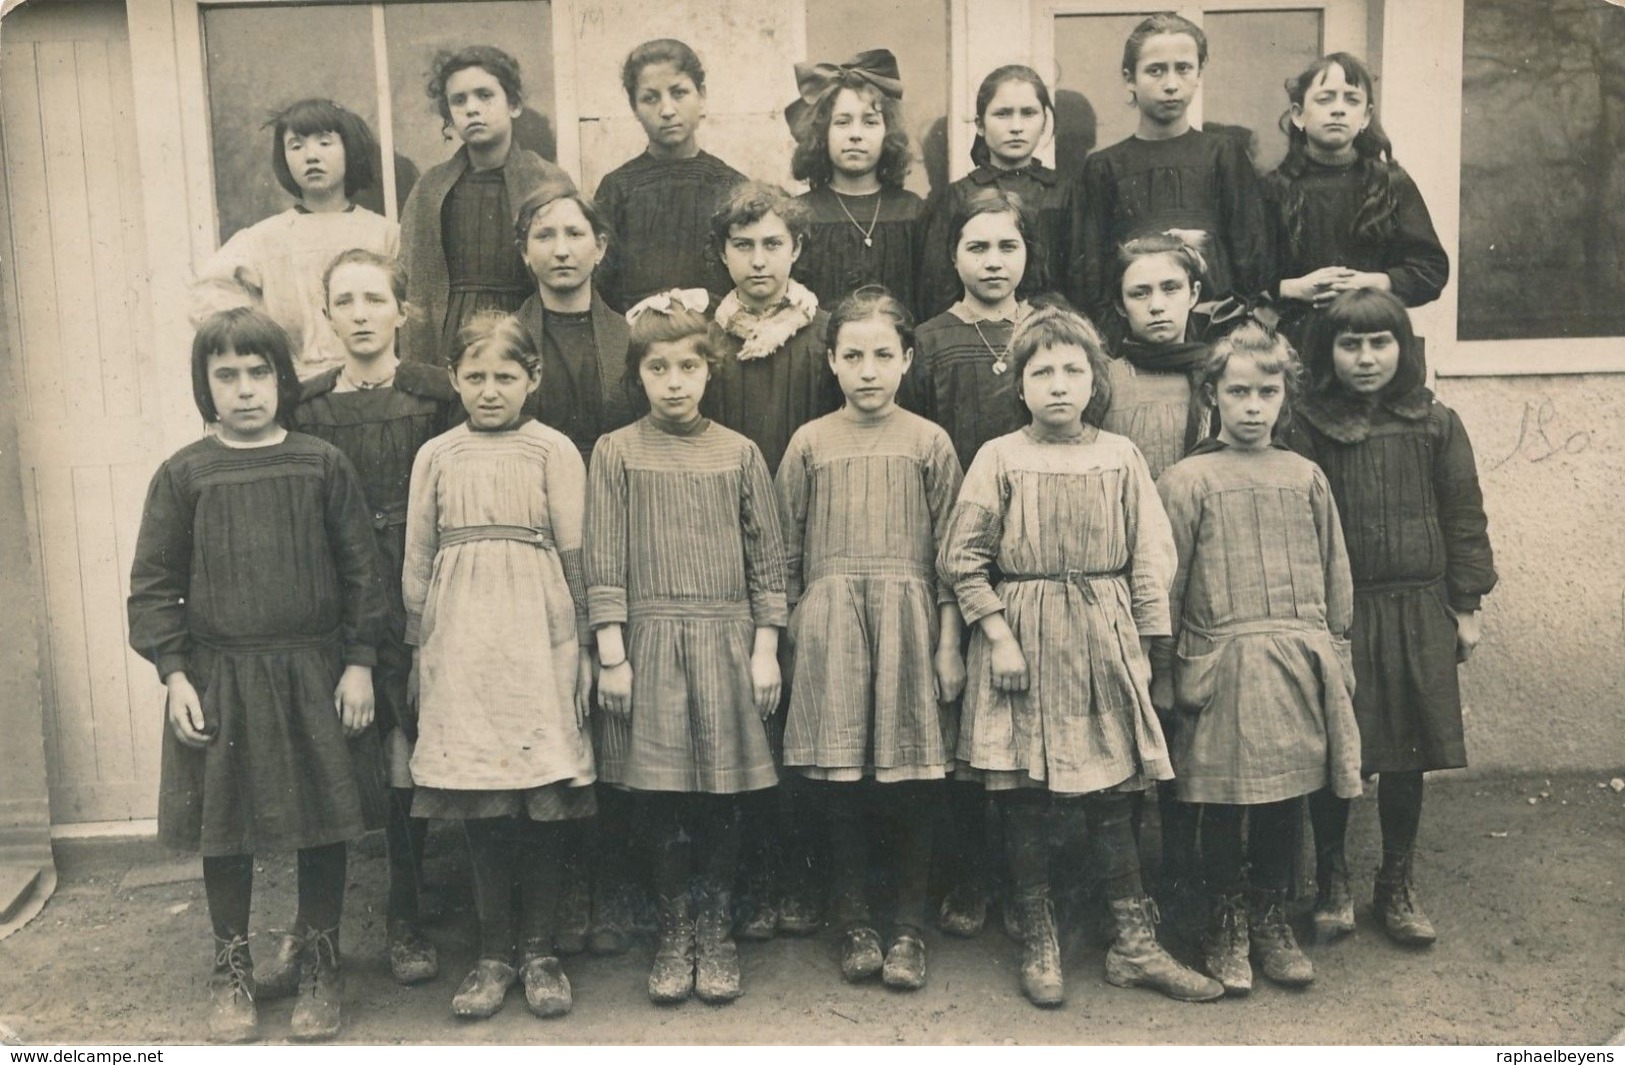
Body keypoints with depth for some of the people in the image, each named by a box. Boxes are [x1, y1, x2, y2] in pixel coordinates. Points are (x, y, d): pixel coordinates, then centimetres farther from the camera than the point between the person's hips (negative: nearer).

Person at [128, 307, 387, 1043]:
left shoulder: (322, 466, -1)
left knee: (324, 823, 9)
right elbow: (154, 581, 2)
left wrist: (358, 663, -3)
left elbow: (360, 568, 1)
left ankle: (320, 966, 27)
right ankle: (232, 970, 29)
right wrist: (173, 673, -5)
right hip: (218, 677, 0)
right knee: (224, 829, 10)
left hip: (314, 673, 0)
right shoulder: (183, 476, 0)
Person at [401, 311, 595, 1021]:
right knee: (478, 801, 4)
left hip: (537, 636, -2)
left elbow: (575, 553, 3)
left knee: (546, 796, 1)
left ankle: (538, 949, 16)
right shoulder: (436, 456, 10)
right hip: (462, 639, 2)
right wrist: (420, 647, 11)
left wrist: (579, 643, 3)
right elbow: (417, 561, 13)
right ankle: (495, 950, 18)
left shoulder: (553, 450, 3)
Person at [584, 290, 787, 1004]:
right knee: (661, 796, 4)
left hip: (726, 639, 1)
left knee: (723, 797, 5)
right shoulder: (617, 453, 2)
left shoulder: (740, 454, 6)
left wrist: (766, 648, 2)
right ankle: (675, 930, 21)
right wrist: (611, 653, -5)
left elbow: (768, 558, 7)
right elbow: (603, 561, 0)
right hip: (650, 640, -1)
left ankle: (715, 930, 21)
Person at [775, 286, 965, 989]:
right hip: (830, 626, 1)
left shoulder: (929, 443, 5)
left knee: (912, 785, 2)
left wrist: (949, 644, 2)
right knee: (841, 782, 4)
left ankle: (907, 928, 17)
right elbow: (788, 553, 10)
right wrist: (792, 634, 7)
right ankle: (855, 924, 19)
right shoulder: (810, 443, 6)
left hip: (908, 623, 0)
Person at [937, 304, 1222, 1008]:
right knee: (1020, 798, 5)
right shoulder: (1000, 458, -2)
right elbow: (961, 560, -3)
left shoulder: (1120, 458, 3)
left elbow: (1150, 560, 5)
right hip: (1021, 638, -1)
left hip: (1102, 639, 1)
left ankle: (1134, 945, 18)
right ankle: (1038, 945, 20)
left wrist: (1141, 649, 2)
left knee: (1110, 794, 6)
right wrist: (999, 636, -8)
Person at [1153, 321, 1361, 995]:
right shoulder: (1188, 481, -2)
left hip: (1300, 663, 4)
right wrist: (1163, 677, -2)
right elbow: (1164, 586, -1)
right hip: (1222, 662, -3)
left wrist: (1334, 658, 14)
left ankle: (1270, 917, 29)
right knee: (1222, 804, 3)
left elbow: (1335, 579, 15)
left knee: (1287, 799, 11)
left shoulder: (1306, 478, 9)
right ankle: (1225, 926, 21)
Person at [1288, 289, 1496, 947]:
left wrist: (1466, 605, 5)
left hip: (1418, 614, 2)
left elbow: (1464, 518, 7)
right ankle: (1332, 881, 24)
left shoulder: (1436, 425, 2)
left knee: (1408, 756, 11)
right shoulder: (1310, 430, -4)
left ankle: (1398, 885, 28)